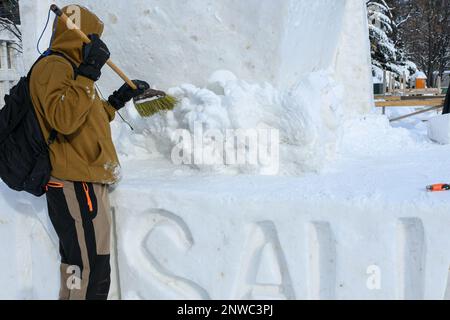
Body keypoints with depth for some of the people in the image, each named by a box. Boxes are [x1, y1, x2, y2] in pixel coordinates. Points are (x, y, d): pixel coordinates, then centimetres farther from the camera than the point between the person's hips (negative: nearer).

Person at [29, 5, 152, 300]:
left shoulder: (66, 67, 24)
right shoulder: (54, 65, -9)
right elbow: (64, 119, -26)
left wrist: (119, 99, 25)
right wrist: (88, 73, -24)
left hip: (80, 183, 11)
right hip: (77, 187, -11)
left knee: (78, 269, 15)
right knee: (92, 273, -9)